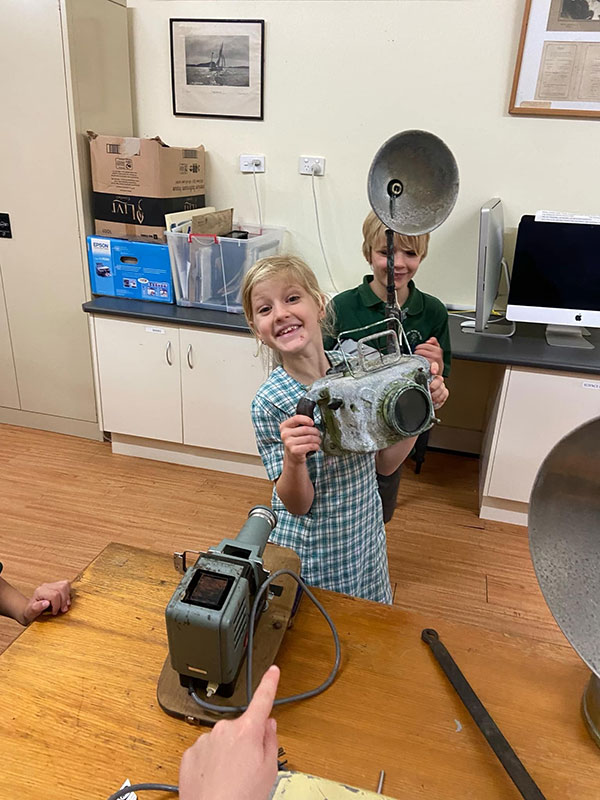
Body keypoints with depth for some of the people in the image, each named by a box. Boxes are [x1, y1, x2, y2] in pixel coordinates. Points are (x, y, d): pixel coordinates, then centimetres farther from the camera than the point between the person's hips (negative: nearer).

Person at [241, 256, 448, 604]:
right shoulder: (269, 404, -22)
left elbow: (384, 464, -2)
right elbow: (298, 504, -16)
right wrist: (292, 460, -36)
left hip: (367, 538, 4)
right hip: (312, 554, -4)